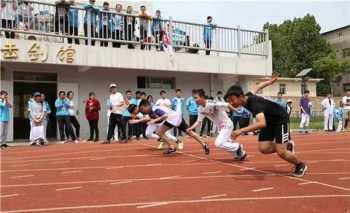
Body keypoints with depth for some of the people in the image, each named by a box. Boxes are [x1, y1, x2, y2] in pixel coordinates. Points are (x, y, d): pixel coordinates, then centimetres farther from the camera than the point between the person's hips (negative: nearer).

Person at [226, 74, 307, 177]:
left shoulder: (254, 103, -39)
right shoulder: (247, 97, -13)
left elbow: (262, 123, -56)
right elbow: (258, 87, 8)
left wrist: (241, 130, -60)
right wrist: (270, 81, 26)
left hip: (280, 118, -8)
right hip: (268, 120, 8)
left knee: (280, 152, -12)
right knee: (263, 148, -7)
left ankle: (301, 165, 16)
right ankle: (287, 146, 20)